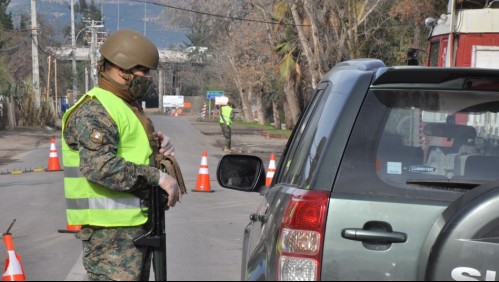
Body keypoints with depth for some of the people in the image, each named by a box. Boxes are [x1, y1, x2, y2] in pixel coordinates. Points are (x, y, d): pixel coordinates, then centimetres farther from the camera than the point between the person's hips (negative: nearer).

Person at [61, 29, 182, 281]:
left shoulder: (126, 106, 19)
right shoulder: (95, 111, -16)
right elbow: (99, 165, -30)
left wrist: (157, 146, 6)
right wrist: (157, 177, -27)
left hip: (135, 224, 11)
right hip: (109, 230, -10)